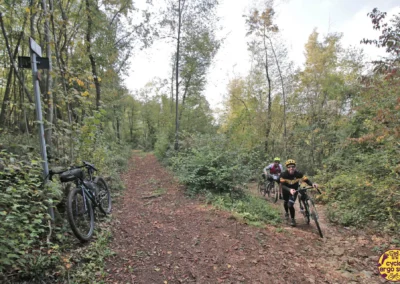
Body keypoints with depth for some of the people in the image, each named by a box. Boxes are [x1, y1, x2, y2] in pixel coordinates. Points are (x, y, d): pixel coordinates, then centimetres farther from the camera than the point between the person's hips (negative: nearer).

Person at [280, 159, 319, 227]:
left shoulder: (298, 174, -28)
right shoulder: (283, 174, -32)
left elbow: (306, 180, -27)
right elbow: (283, 185, -37)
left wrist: (312, 184, -48)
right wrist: (289, 190, -55)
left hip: (294, 189, -1)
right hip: (286, 190, 1)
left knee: (290, 205, -15)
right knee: (285, 203, 19)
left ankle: (293, 219, 9)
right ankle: (286, 212, 53)